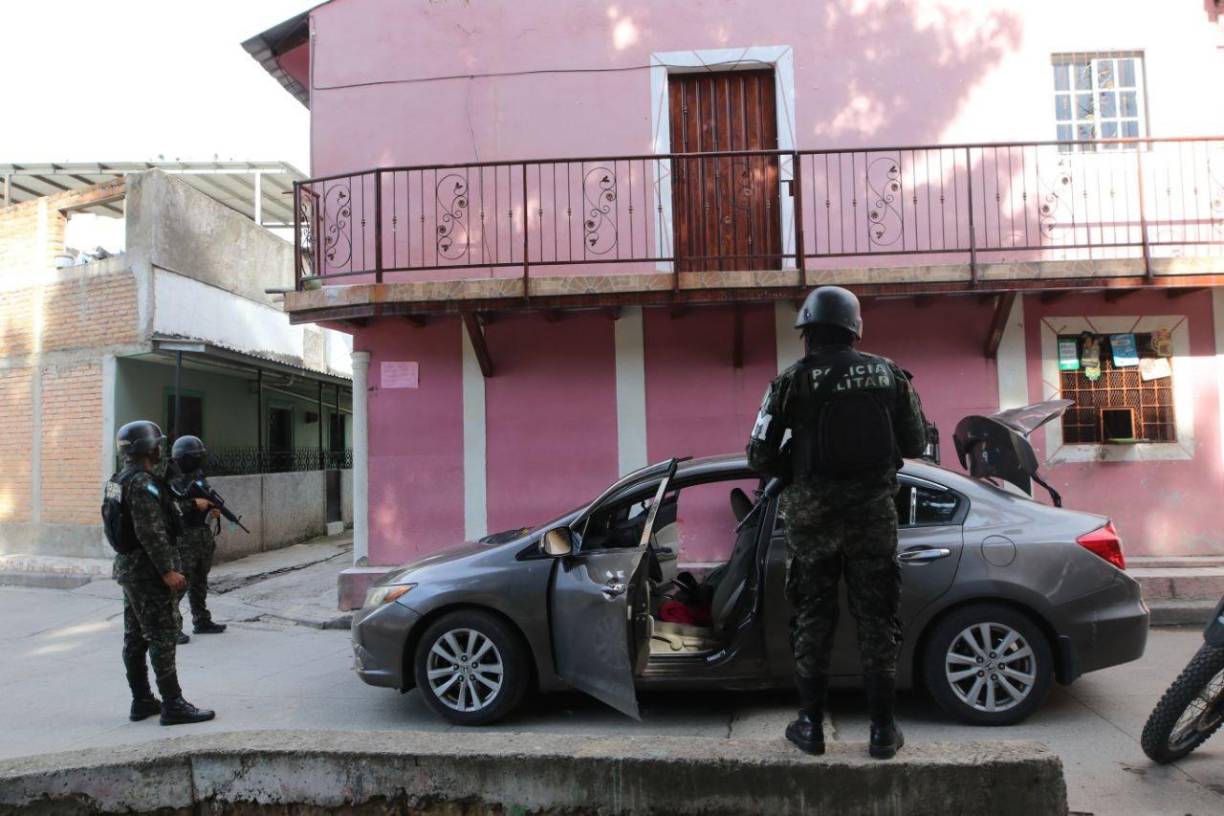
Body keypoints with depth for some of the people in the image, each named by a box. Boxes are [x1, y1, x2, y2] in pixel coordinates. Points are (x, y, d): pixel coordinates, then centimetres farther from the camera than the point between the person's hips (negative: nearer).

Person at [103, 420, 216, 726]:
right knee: (162, 636, -7)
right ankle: (173, 705, -4)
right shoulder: (143, 483, -19)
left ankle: (142, 701, 21)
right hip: (147, 569, -10)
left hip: (127, 566, 10)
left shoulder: (117, 481, 12)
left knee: (135, 638, 13)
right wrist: (168, 570, -23)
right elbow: (151, 532, -24)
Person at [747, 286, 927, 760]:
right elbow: (915, 443, 7)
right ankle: (883, 729, 16)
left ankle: (811, 725, 17)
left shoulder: (794, 381, -8)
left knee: (813, 619, 10)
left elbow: (761, 456, -8)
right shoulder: (888, 374, 1)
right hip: (873, 513, 2)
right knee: (877, 619, 10)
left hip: (812, 516, -1)